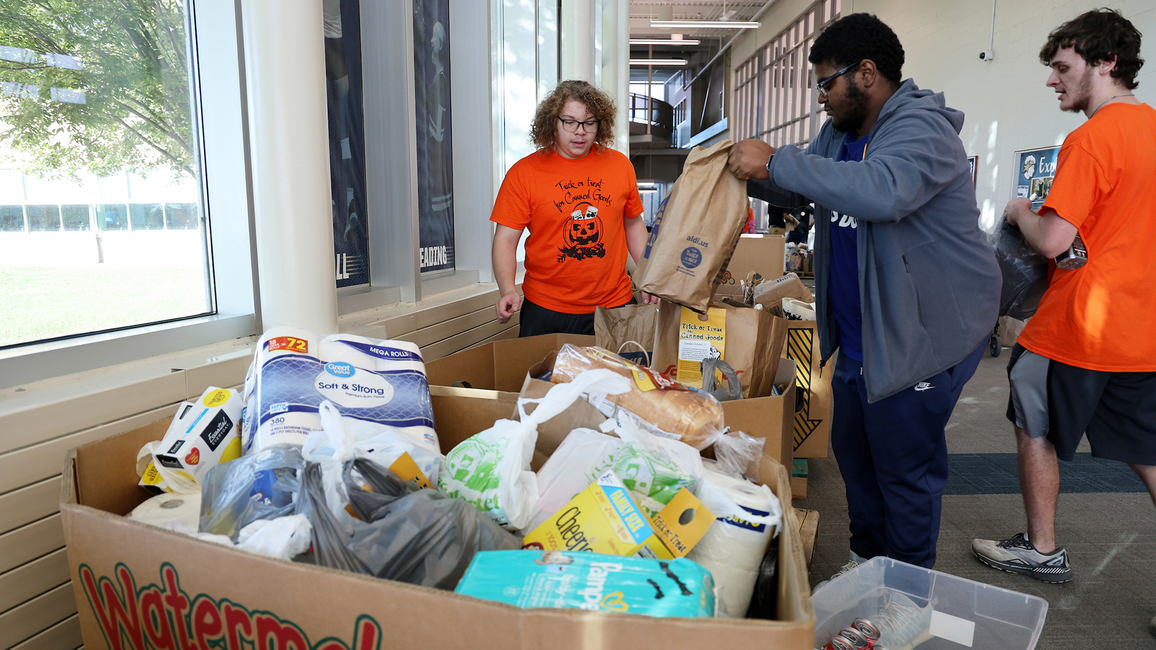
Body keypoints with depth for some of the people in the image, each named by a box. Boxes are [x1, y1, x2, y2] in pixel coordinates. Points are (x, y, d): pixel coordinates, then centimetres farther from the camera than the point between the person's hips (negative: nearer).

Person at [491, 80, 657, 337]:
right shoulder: (524, 172, -5)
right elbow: (505, 239, -6)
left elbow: (633, 223, 15)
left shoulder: (619, 165, 4)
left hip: (615, 305, 3)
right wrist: (508, 291, -20)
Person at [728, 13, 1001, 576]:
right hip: (859, 335, 10)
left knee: (905, 467, 1)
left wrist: (775, 162, -35)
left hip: (923, 336, -9)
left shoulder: (922, 127, -19)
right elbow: (799, 190, 24)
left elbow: (882, 190, -40)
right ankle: (867, 558, 38)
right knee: (852, 451, 18)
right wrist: (745, 172, 4)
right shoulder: (840, 133, 11)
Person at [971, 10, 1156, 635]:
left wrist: (1019, 211, -2)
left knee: (1036, 430, 12)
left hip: (1077, 329, -7)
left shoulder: (1090, 139, -17)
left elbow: (1053, 241, -20)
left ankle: (1043, 550, 25)